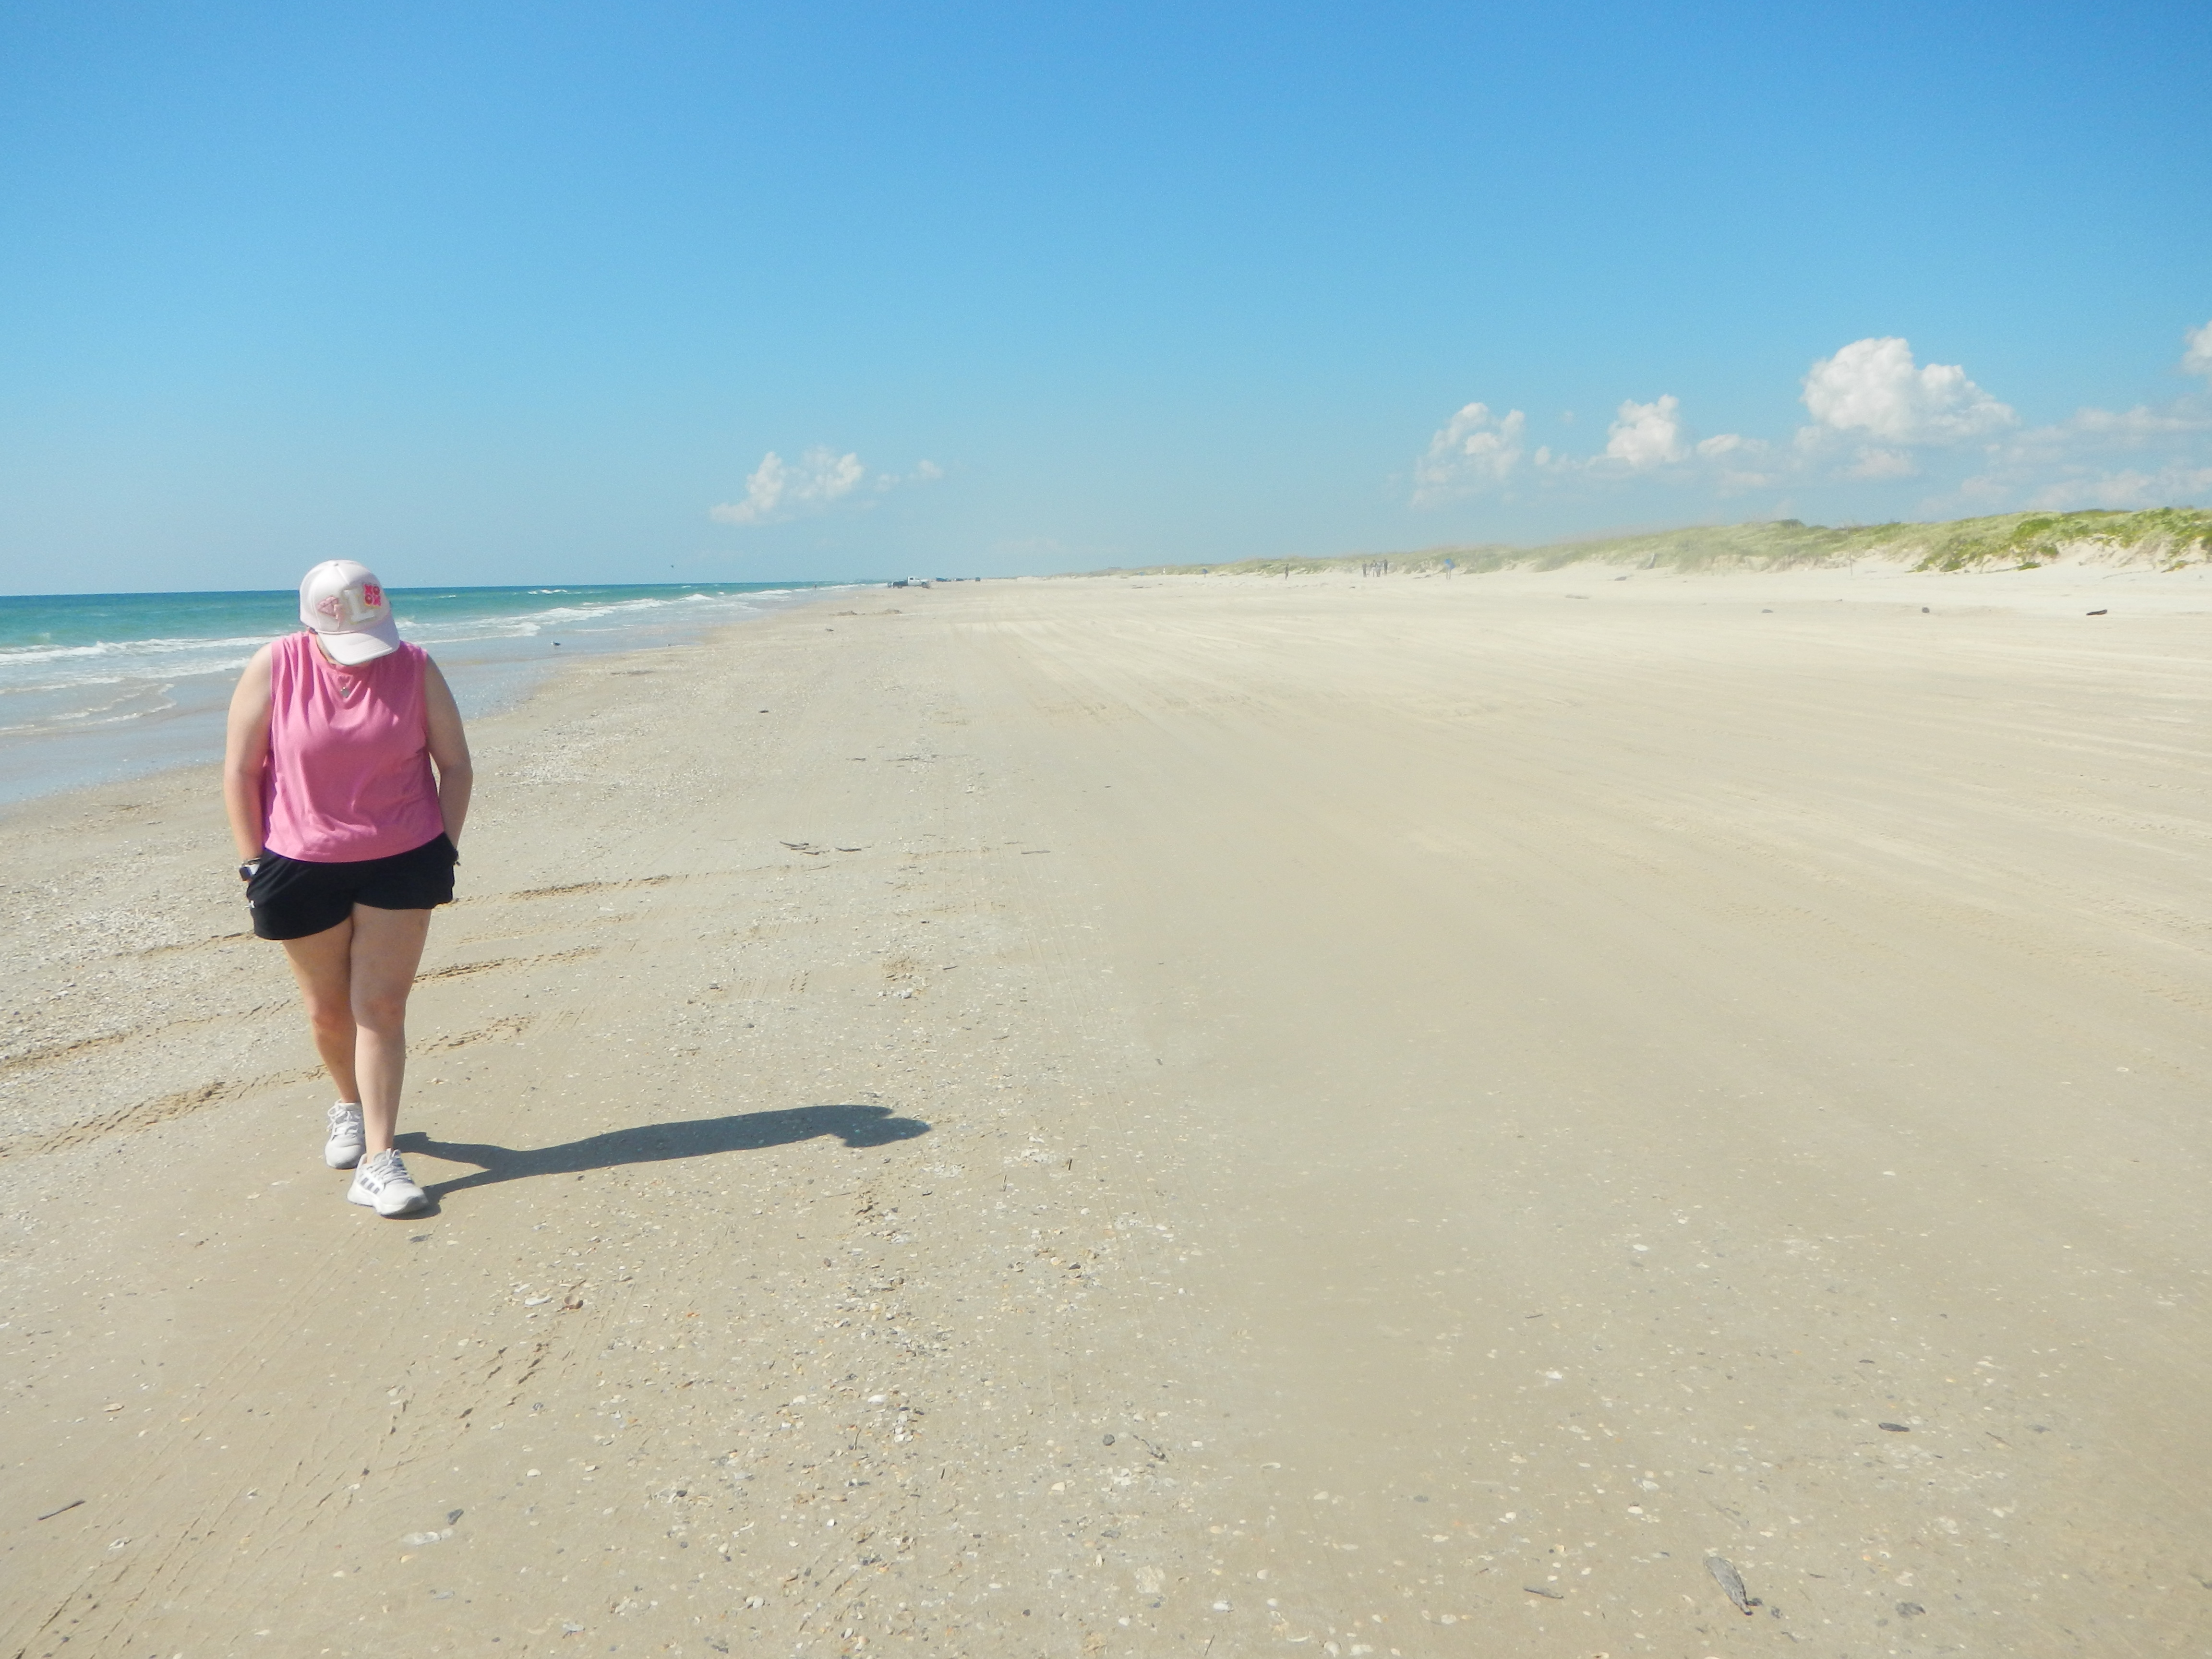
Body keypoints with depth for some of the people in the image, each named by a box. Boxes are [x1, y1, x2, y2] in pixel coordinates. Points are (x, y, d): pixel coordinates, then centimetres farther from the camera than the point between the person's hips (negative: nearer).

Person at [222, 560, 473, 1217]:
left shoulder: (416, 668, -7)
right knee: (327, 1010, 14)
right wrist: (253, 864, -4)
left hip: (401, 864, -1)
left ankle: (378, 1161, -1)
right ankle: (349, 1106, 42)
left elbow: (455, 765, 1)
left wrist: (445, 851, -3)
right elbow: (240, 771, -3)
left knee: (381, 1009, -5)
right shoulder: (273, 669, -9)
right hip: (302, 868, 1)